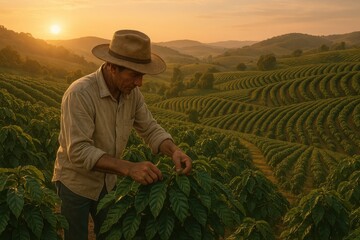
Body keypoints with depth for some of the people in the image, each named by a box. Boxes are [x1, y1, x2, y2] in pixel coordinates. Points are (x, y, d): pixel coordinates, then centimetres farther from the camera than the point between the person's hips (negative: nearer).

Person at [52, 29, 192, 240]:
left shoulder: (132, 92, -11)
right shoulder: (80, 94, -30)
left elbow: (150, 129, -5)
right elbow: (79, 151, -35)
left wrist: (174, 150, -26)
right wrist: (129, 168, -44)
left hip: (108, 181, 6)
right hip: (75, 183, -6)